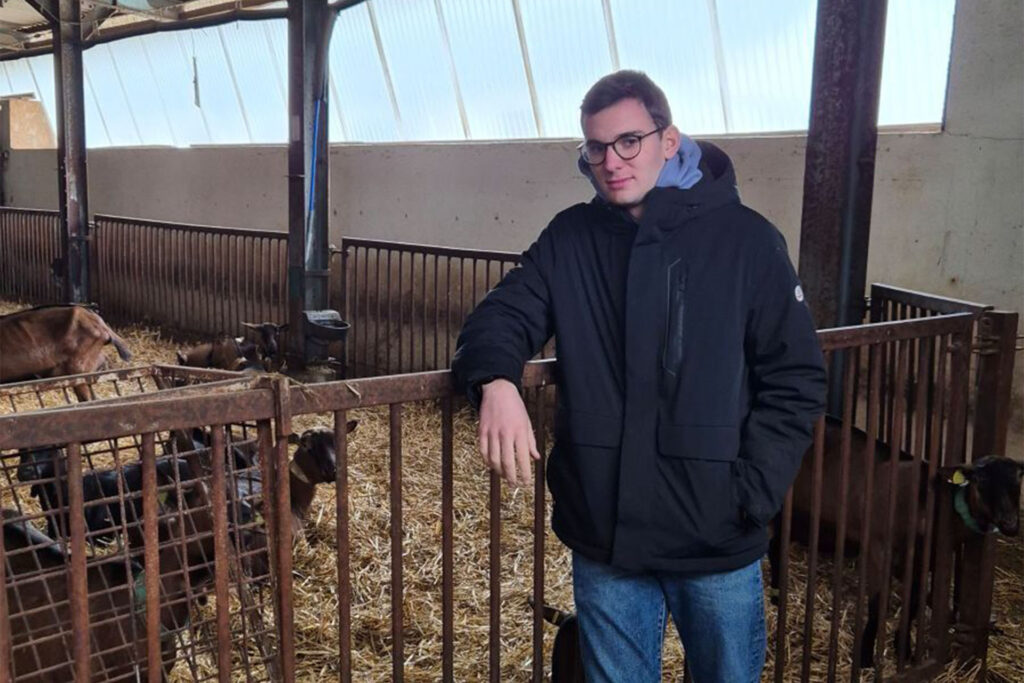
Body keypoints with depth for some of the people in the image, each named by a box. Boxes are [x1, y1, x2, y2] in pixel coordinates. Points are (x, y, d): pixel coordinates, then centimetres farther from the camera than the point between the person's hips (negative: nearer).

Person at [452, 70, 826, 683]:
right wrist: (496, 380, -24)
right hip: (603, 538, 2)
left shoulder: (747, 239, -6)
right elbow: (503, 316, 0)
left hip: (718, 543, -2)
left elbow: (796, 379, -5)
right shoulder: (569, 239, 4)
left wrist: (752, 495, -13)